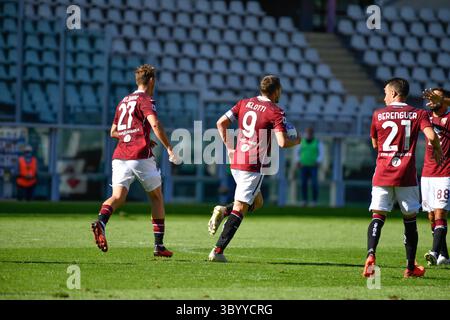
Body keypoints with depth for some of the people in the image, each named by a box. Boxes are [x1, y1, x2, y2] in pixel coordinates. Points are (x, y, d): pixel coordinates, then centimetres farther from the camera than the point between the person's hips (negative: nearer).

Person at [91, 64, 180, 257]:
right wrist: (169, 149, -14)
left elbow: (113, 132, 29)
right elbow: (155, 124, -19)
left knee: (118, 197, -8)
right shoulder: (145, 101, -2)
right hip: (140, 157, -5)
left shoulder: (123, 102, 22)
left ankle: (101, 222, -41)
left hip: (120, 156, 5)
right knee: (157, 197, 11)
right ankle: (159, 245, 11)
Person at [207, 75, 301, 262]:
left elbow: (221, 123, 7)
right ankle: (218, 251, -12)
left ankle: (223, 211, 3)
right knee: (239, 209, -6)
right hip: (254, 166, -7)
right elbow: (282, 142, -17)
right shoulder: (275, 112, -9)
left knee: (257, 202, 24)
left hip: (236, 162, 7)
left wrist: (229, 147, 12)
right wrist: (296, 141, 4)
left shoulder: (244, 103, 10)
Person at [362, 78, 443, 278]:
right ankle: (411, 267, 15)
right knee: (410, 220, 11)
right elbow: (431, 136, -13)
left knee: (378, 216, -1)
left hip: (382, 175, 0)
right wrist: (437, 151, 6)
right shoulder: (418, 114, 2)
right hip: (407, 176, 0)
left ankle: (371, 255, -24)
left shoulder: (378, 115, 5)